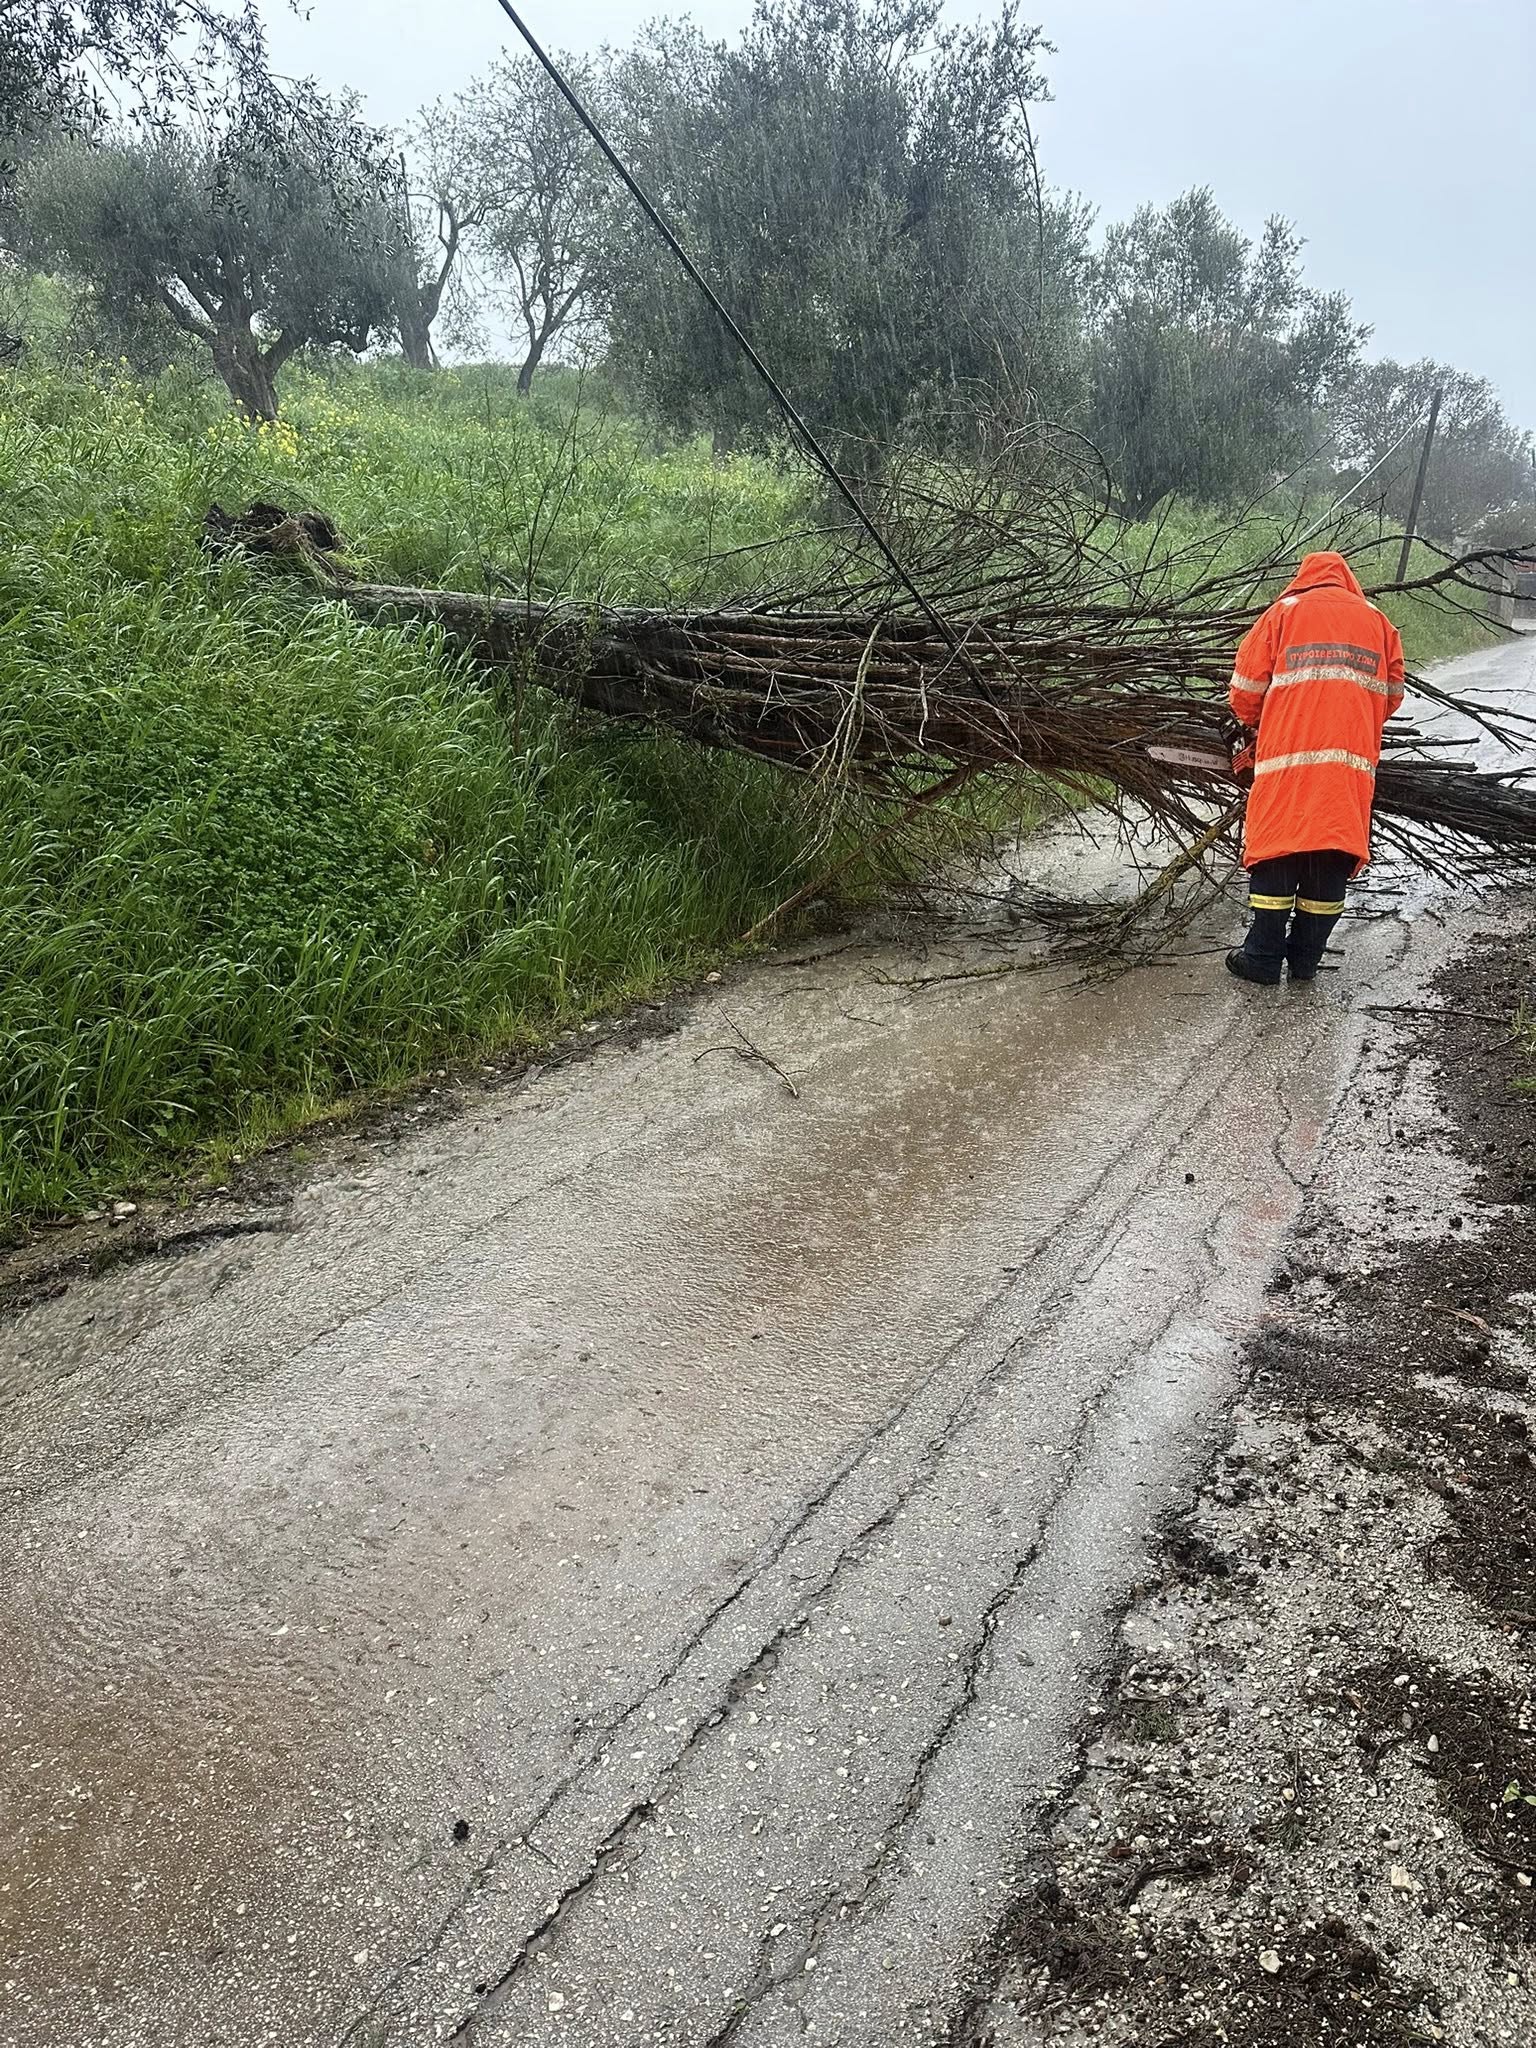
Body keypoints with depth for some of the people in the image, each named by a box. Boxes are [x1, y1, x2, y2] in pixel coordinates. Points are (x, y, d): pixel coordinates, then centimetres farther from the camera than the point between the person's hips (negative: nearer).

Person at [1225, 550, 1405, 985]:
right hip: (1352, 763, 3)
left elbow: (1247, 686, 4)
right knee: (1331, 858, 8)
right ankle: (1306, 958, 14)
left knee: (1276, 852, 3)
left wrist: (1252, 721, 25)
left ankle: (1263, 958, 4)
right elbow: (1390, 695, 15)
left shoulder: (1284, 611, 7)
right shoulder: (1378, 621, 16)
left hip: (1290, 757, -2)